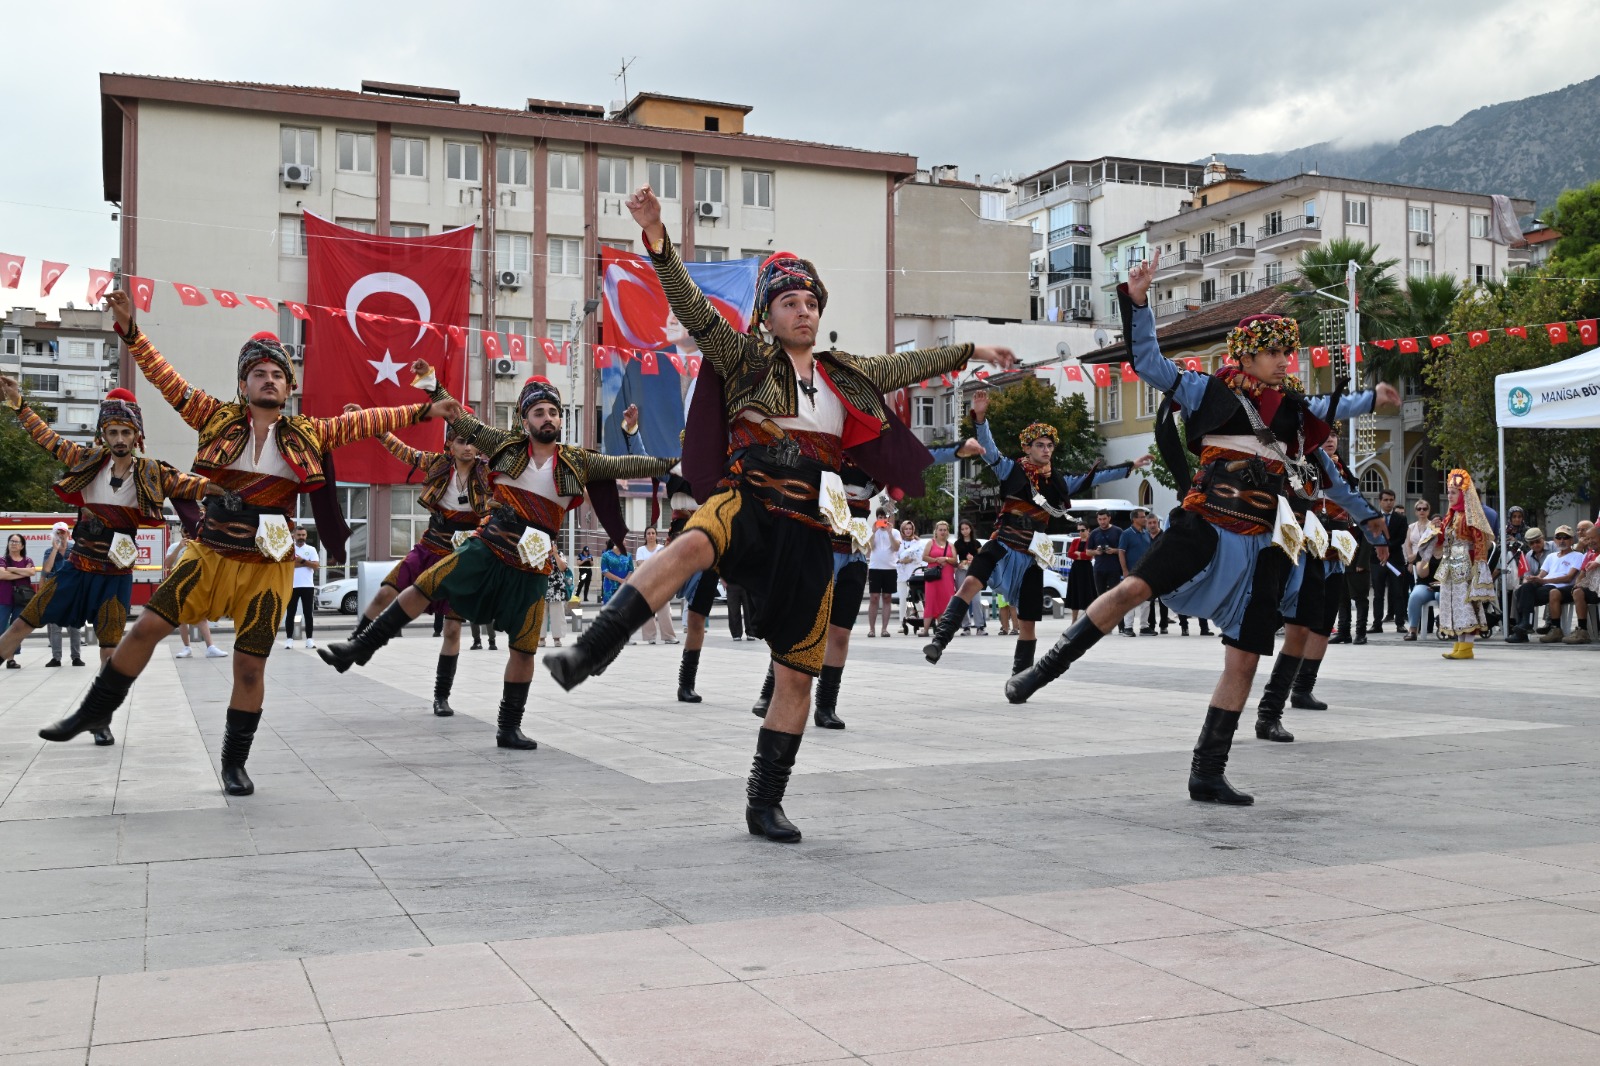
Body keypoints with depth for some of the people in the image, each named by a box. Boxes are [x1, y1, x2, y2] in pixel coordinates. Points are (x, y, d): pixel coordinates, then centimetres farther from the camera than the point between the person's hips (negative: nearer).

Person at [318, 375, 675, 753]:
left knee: (523, 647, 3)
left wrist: (671, 464, -6)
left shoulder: (577, 462, 2)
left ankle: (509, 727, 15)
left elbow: (622, 466, 0)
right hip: (487, 548, 0)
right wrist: (434, 387, -3)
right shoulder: (508, 445, 2)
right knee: (422, 588, -11)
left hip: (531, 566, 0)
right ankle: (360, 648, 1)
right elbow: (462, 422, 3)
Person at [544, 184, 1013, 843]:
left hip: (807, 534, 4)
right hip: (746, 507, -4)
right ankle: (588, 654, -44)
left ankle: (765, 804, 17)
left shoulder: (847, 376, 18)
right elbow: (693, 310, -7)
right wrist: (657, 239, -20)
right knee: (693, 544, -41)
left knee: (797, 675, 4)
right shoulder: (745, 359, 6)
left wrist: (970, 352, 37)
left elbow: (909, 366, 33)